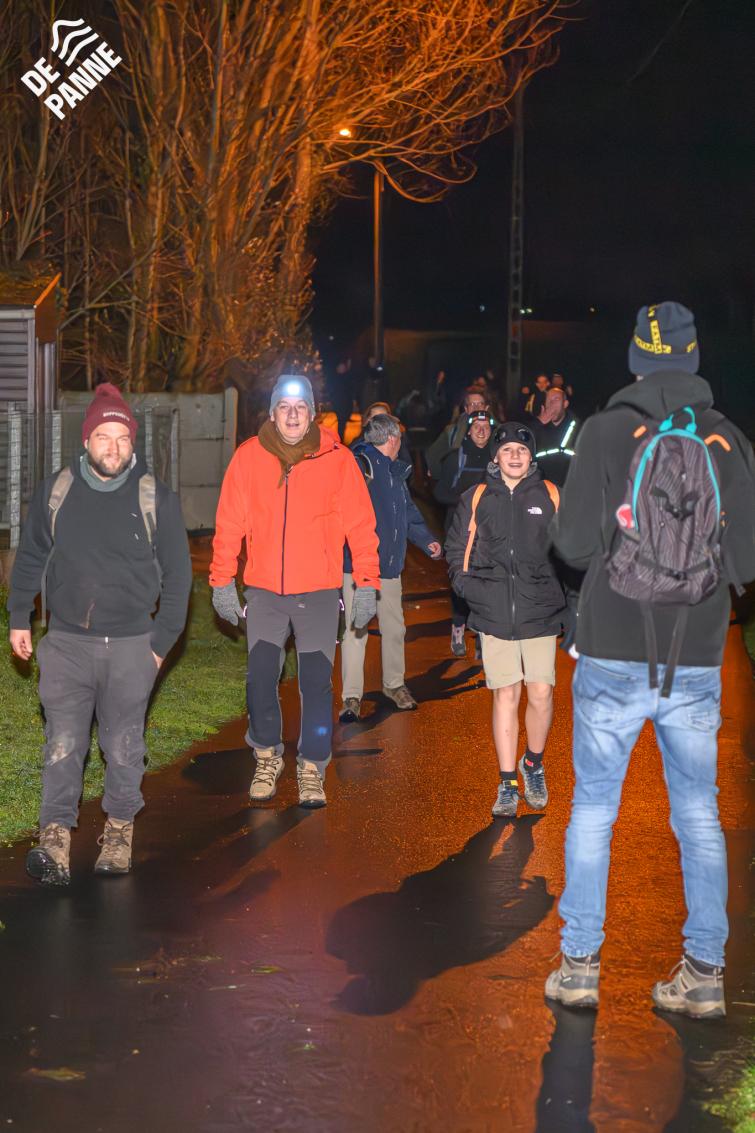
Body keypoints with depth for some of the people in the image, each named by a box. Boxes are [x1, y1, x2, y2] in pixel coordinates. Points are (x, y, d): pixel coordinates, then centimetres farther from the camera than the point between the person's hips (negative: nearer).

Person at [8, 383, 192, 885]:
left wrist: (163, 640, 1)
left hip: (131, 644, -1)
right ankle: (56, 838, -4)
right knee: (64, 742, -4)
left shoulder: (156, 498, -2)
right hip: (66, 641, 1)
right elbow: (30, 558, 15)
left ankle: (120, 829, 22)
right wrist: (19, 618, 11)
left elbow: (178, 574, 4)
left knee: (124, 745, 7)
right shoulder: (55, 491, 3)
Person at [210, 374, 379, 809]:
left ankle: (312, 767, 15)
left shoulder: (337, 459, -2)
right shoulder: (249, 456, 1)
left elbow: (361, 525, 0)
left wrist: (367, 582, -4)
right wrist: (223, 580, 2)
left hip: (319, 592, -1)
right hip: (264, 590, 1)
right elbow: (229, 524, 5)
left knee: (317, 683, 2)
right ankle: (268, 756, 23)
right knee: (261, 677, 2)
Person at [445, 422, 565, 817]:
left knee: (541, 693, -5)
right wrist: (466, 584, 2)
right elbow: (456, 549, 17)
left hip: (540, 611, 0)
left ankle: (533, 764, 22)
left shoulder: (550, 496, 7)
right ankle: (508, 784, 8)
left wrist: (567, 596, 2)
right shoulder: (476, 499, 9)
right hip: (494, 613, 0)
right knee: (505, 695, 0)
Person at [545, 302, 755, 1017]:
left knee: (593, 806, 9)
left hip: (613, 656, -2)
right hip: (696, 661, 2)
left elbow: (573, 543, -9)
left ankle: (579, 965, 13)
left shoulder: (608, 431, -7)